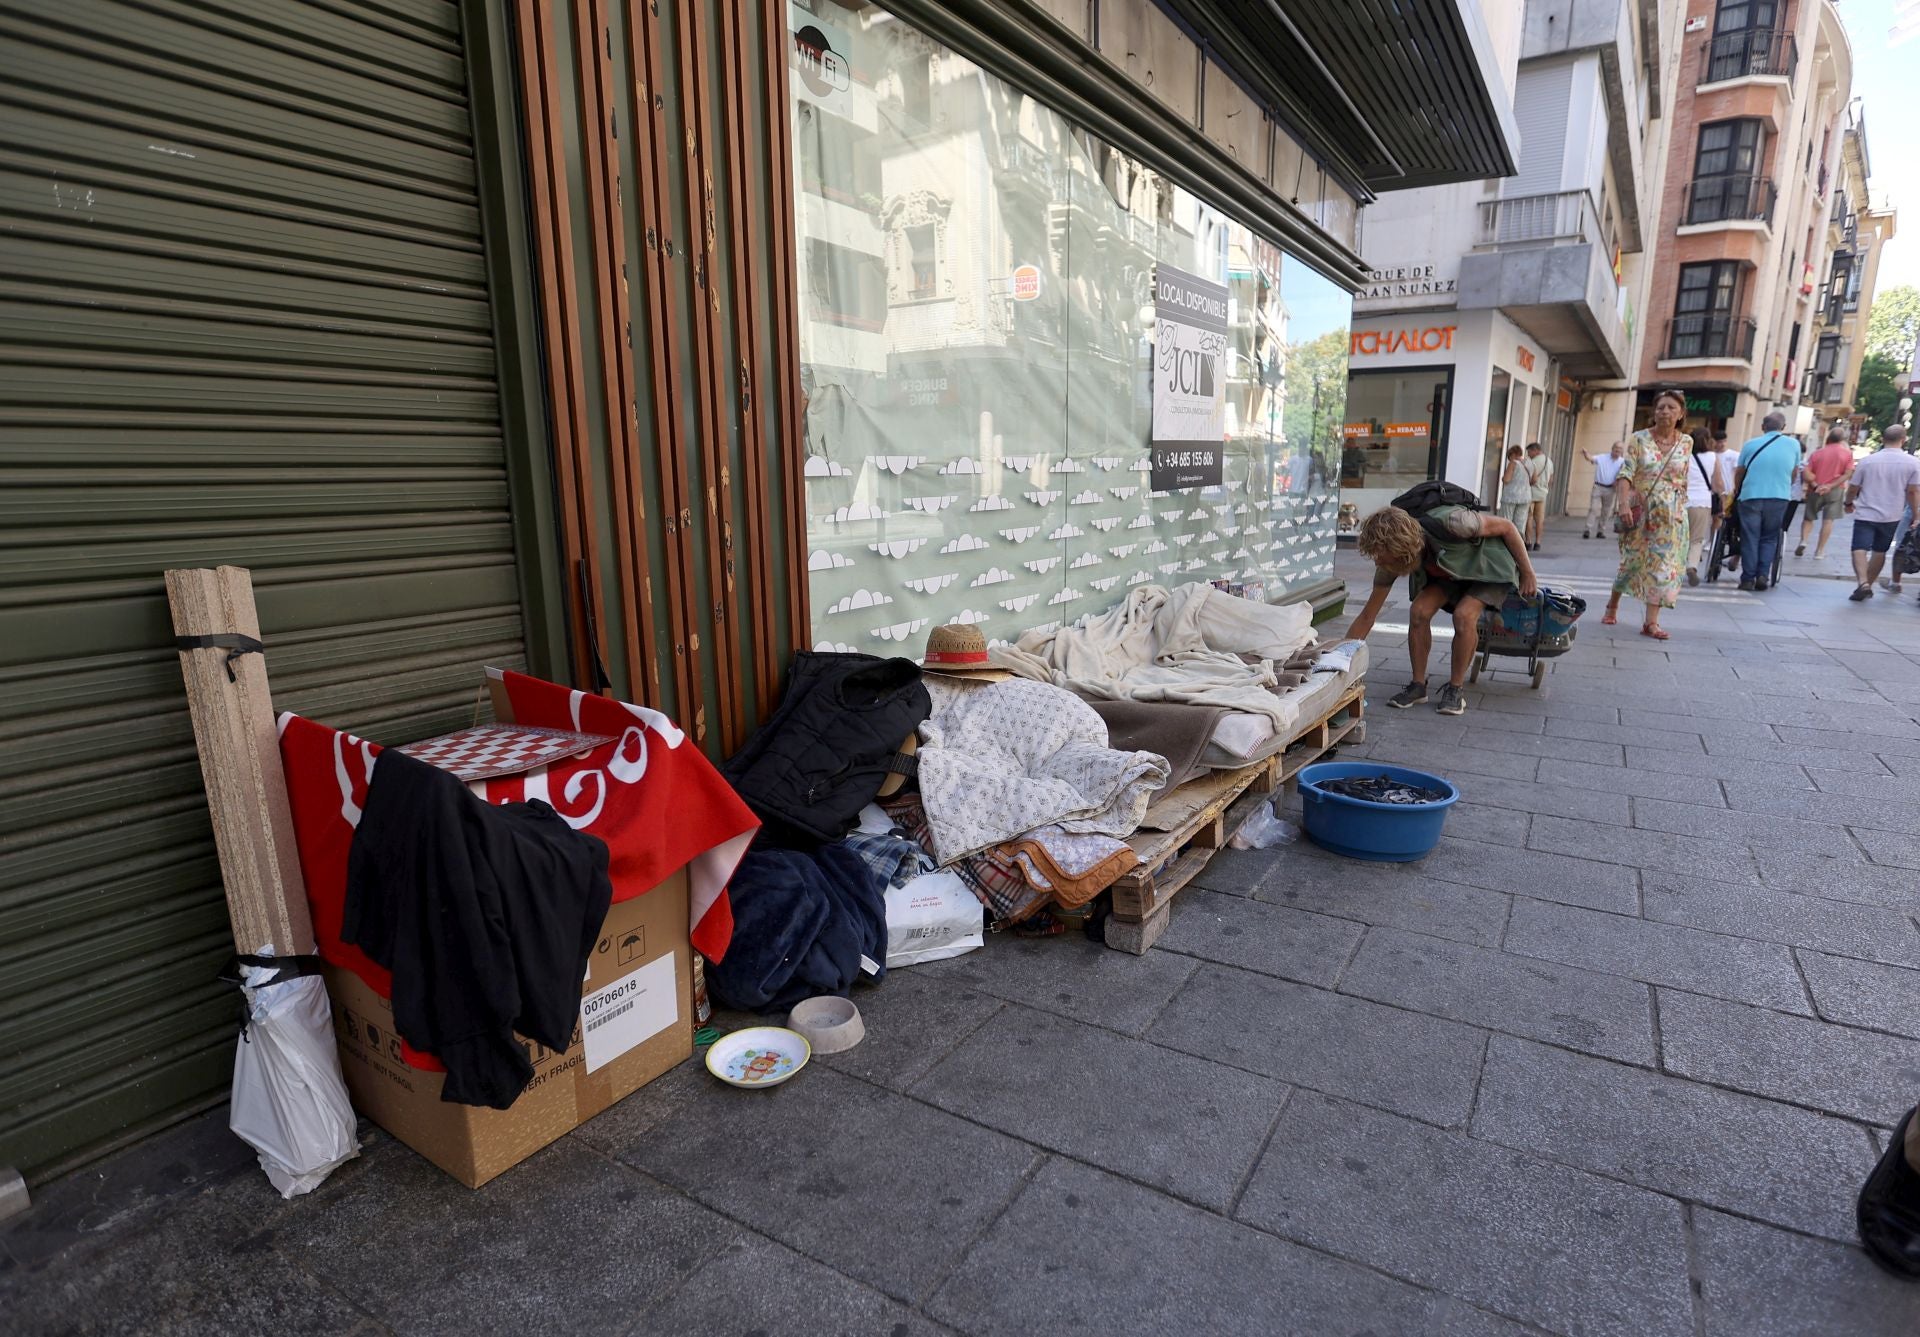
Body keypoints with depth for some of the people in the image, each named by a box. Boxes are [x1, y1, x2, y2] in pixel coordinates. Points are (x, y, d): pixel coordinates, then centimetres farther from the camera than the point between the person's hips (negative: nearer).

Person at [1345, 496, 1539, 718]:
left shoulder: (1449, 523, -41)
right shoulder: (1388, 564, -23)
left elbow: (1507, 526, -22)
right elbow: (1367, 617, -16)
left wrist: (1527, 573, -14)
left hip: (1491, 565, -4)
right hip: (1450, 571, 5)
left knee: (1464, 615, -28)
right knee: (1419, 611, -19)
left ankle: (1456, 690, -12)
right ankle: (1418, 685, -5)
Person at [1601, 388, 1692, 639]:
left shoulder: (1686, 443, 4)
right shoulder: (1639, 439, -4)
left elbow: (1684, 479, 13)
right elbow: (1626, 473, -12)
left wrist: (1680, 510, 12)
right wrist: (1623, 503, -25)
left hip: (1670, 515, 2)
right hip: (1640, 512, -2)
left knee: (1662, 564, -3)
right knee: (1632, 561, 6)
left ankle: (1651, 622, -1)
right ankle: (1612, 606, 28)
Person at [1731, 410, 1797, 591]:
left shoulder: (1751, 444, 1)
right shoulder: (1794, 444, 5)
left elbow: (1739, 473, 11)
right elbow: (1794, 473, 18)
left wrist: (1736, 491, 28)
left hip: (1751, 496, -1)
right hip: (1779, 498, 1)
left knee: (1750, 538, 3)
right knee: (1770, 537, 12)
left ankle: (1748, 578, 2)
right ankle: (1763, 575, -1)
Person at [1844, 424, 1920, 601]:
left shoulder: (1867, 460, -4)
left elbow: (1853, 488, 2)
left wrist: (1849, 503, 21)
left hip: (1865, 514, -2)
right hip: (1891, 517, 2)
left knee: (1860, 549, -8)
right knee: (1879, 551, 15)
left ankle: (1862, 583, -28)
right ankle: (1868, 586, 21)